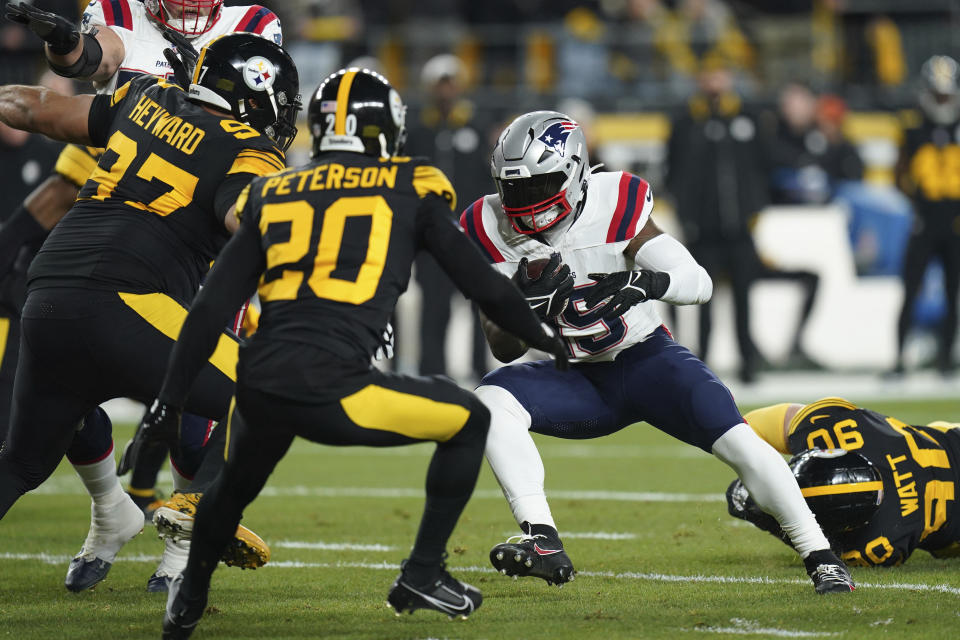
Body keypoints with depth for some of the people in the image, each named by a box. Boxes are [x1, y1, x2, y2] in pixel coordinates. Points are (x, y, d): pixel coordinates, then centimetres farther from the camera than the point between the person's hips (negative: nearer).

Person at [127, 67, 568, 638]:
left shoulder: (273, 195, 18)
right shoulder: (410, 190, 9)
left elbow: (210, 311, 15)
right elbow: (484, 285, 15)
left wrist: (169, 404, 19)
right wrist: (548, 340, 32)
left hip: (260, 383, 5)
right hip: (330, 389, -5)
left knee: (237, 482, 36)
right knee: (470, 420, 17)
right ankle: (423, 575, 17)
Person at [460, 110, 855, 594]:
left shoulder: (614, 206, -19)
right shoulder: (491, 232, -11)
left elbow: (699, 284, -21)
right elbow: (505, 349, -6)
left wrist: (647, 282, -42)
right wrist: (522, 304, -29)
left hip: (647, 360, -3)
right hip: (581, 381, 3)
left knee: (737, 441, -21)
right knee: (492, 400, -25)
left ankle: (822, 560, -10)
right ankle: (543, 543, -30)